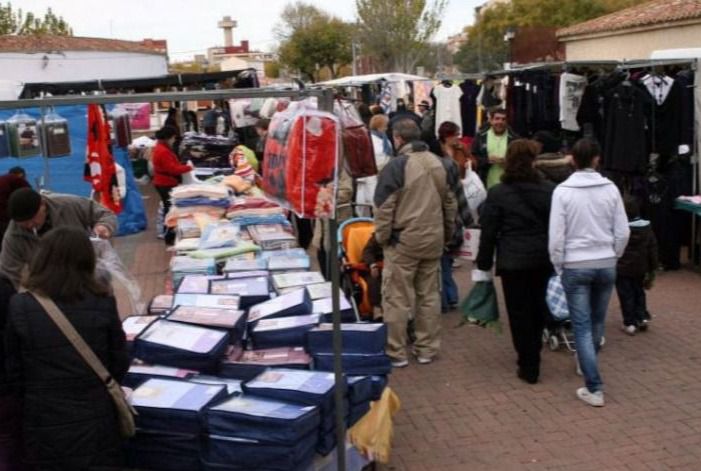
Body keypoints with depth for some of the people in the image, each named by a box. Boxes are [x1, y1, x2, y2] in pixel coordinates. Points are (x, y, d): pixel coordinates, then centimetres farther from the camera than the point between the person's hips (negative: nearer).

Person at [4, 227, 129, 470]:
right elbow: (120, 362, -2)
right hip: (95, 420, 0)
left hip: (44, 422, 0)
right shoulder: (103, 303, -10)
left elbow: (13, 368, -2)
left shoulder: (20, 306, -11)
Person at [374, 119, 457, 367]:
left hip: (404, 240, -6)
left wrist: (382, 237, -2)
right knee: (429, 295, 14)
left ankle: (396, 352, 10)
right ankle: (427, 349, 21)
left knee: (397, 298, 4)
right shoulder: (438, 163, 6)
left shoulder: (396, 165, -13)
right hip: (434, 239, 6)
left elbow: (384, 207, -13)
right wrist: (447, 233, 23)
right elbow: (450, 202, 14)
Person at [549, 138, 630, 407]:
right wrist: (613, 257, 15)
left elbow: (556, 236, -10)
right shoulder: (610, 188, -3)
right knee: (597, 320, 21)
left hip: (575, 266, -3)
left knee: (581, 326, 2)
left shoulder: (563, 191, -10)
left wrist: (558, 267, 3)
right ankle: (586, 360, 44)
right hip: (606, 264, 3)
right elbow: (623, 232, -1)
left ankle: (594, 388, 0)